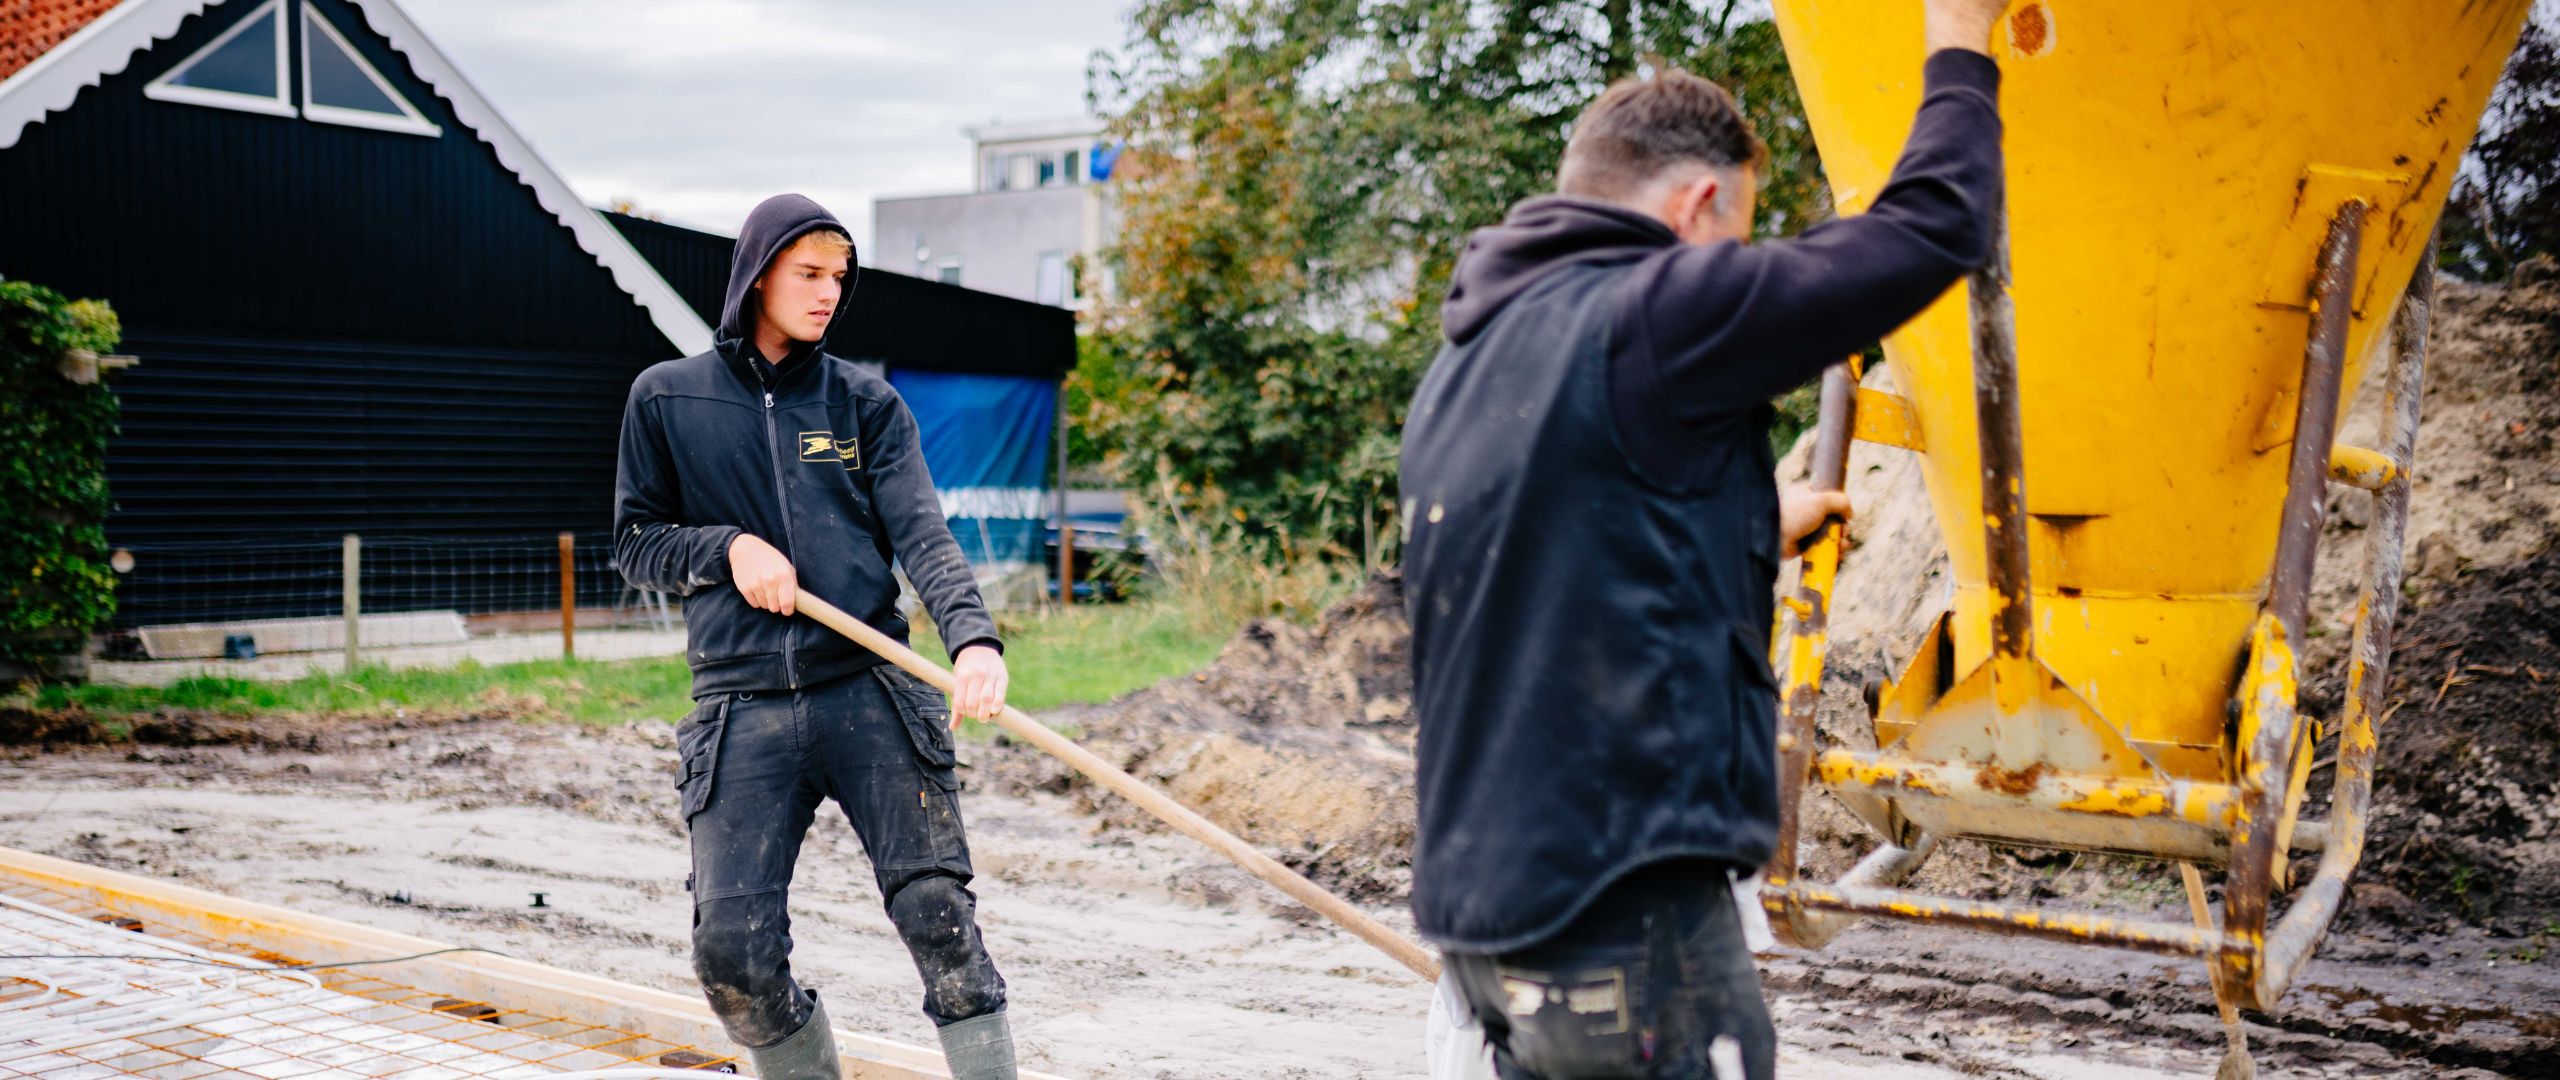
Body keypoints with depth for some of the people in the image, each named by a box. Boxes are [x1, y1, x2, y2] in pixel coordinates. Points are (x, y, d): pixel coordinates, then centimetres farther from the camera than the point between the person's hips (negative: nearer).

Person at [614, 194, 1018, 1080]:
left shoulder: (867, 402, 11)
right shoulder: (665, 398, 11)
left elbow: (922, 534, -1)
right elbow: (635, 543, 15)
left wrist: (972, 636, -21)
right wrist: (729, 547, -6)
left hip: (873, 692, 0)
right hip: (742, 711, 0)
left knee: (938, 915, -9)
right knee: (732, 953, -6)